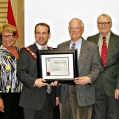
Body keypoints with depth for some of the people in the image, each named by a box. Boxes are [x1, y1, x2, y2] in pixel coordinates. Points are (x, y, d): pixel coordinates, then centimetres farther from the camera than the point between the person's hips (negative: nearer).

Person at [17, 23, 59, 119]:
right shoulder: (26, 52, 0)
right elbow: (21, 73, -7)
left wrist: (56, 80, -4)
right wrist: (34, 81, -23)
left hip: (50, 99, 4)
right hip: (32, 100, -4)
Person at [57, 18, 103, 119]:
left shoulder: (92, 47, 4)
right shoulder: (61, 47, 12)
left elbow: (97, 68, 1)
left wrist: (89, 78, -18)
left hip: (83, 93, -3)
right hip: (65, 92, 3)